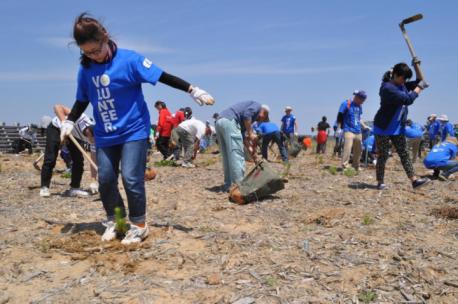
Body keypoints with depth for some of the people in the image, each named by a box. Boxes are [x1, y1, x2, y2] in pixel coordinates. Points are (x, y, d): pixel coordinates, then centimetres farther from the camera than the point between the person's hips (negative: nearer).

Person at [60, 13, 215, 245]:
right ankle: (113, 221, 26)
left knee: (131, 178, -9)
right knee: (105, 180, 6)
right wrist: (69, 122, 9)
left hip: (134, 131, -5)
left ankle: (139, 225, 9)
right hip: (104, 135, 5)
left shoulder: (129, 60, -12)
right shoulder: (85, 70, 4)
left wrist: (193, 91, -15)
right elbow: (82, 100, 18)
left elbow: (163, 77, -13)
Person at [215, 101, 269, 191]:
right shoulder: (257, 105, 12)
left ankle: (228, 185, 19)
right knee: (237, 156, -7)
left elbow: (242, 134, 28)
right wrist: (251, 133, -8)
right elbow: (246, 115, -11)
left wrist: (251, 150, 23)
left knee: (227, 157, 14)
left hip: (219, 121, 9)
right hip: (229, 121, -9)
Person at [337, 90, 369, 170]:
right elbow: (339, 117, -7)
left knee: (358, 150, 11)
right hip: (349, 131, -7)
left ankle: (356, 166, 24)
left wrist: (364, 126, 21)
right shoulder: (346, 104, -6)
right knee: (347, 149, -17)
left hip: (358, 132, 7)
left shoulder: (359, 106, 14)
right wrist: (340, 128, -13)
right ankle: (345, 166, -14)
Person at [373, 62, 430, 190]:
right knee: (383, 156, 0)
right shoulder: (388, 88, -21)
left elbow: (416, 83, 19)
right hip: (383, 128, -8)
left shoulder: (402, 85, 7)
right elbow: (408, 100, -26)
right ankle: (380, 182, 10)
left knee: (404, 154, 5)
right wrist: (419, 87, -14)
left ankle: (414, 180, 4)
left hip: (398, 128, 8)